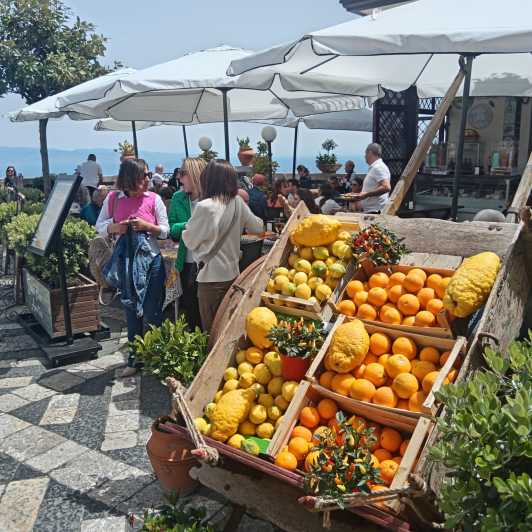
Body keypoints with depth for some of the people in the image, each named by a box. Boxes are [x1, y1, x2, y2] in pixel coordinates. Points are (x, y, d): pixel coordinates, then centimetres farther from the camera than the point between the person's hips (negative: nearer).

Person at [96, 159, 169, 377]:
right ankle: (134, 359, 27)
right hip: (125, 262, 2)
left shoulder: (154, 199, -5)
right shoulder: (113, 198, 0)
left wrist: (147, 226, -19)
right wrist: (115, 227, -14)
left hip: (150, 260, -2)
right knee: (131, 311, 13)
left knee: (151, 313, 1)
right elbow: (99, 225, 6)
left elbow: (165, 230, -2)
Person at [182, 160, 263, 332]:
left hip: (211, 277, -5)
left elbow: (190, 241, -6)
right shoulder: (238, 203, -2)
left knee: (212, 330, 6)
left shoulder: (205, 207, -18)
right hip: (233, 273, 6)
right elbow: (258, 227, 12)